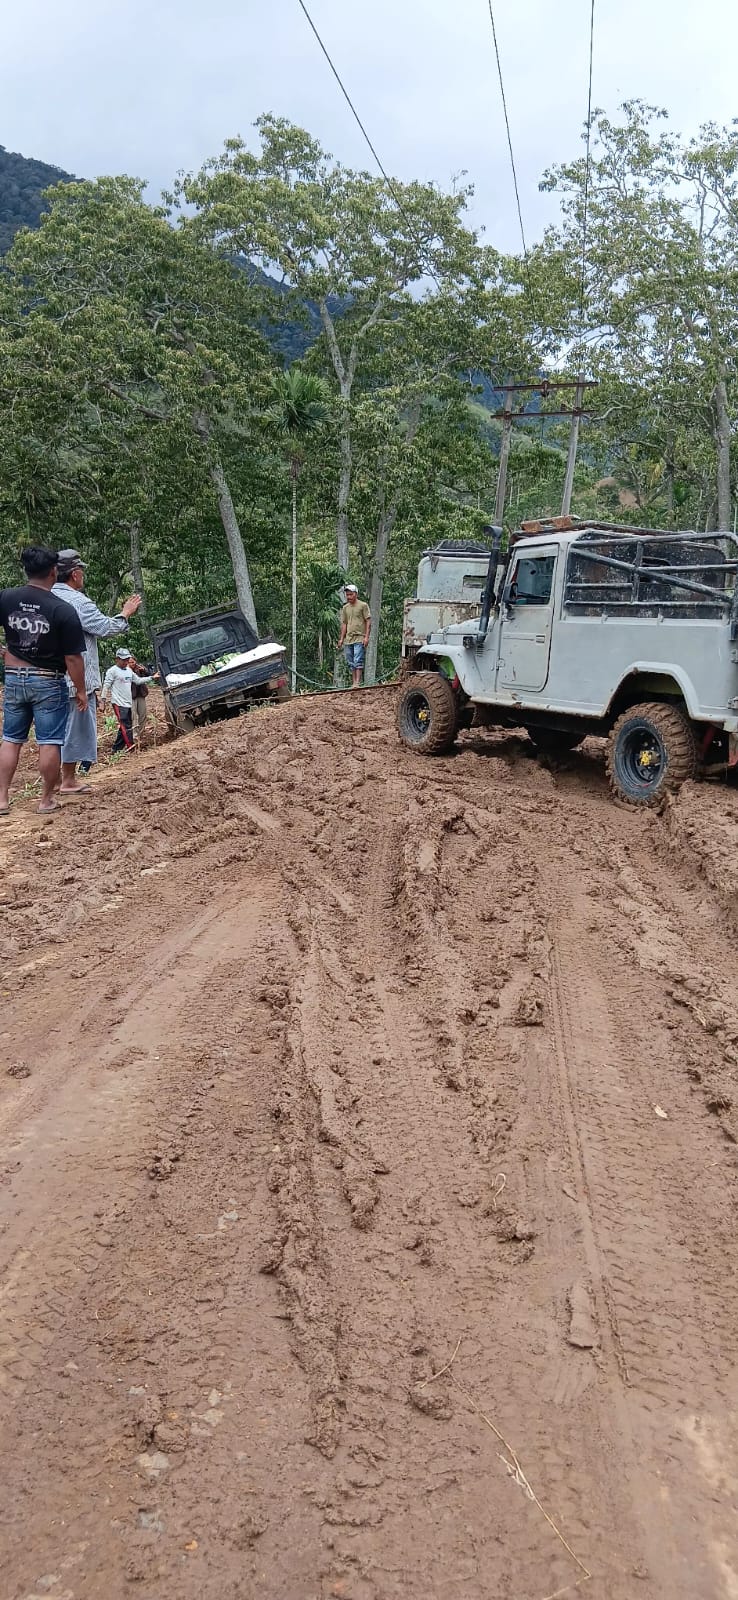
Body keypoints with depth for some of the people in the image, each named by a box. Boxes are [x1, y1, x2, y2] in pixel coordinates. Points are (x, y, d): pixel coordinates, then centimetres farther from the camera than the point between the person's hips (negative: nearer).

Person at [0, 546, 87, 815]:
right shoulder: (63, 610, -15)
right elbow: (73, 658, -14)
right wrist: (80, 690, -3)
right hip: (48, 683, -4)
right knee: (49, 742, 4)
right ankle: (46, 799, 10)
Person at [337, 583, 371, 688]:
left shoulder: (363, 605, -1)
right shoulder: (345, 608, 14)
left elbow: (368, 621, -4)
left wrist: (366, 637, -12)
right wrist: (341, 639, 12)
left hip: (360, 639, -6)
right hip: (348, 639, 6)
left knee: (358, 661, -13)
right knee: (351, 663, 7)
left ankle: (357, 683, -17)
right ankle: (353, 682, 12)